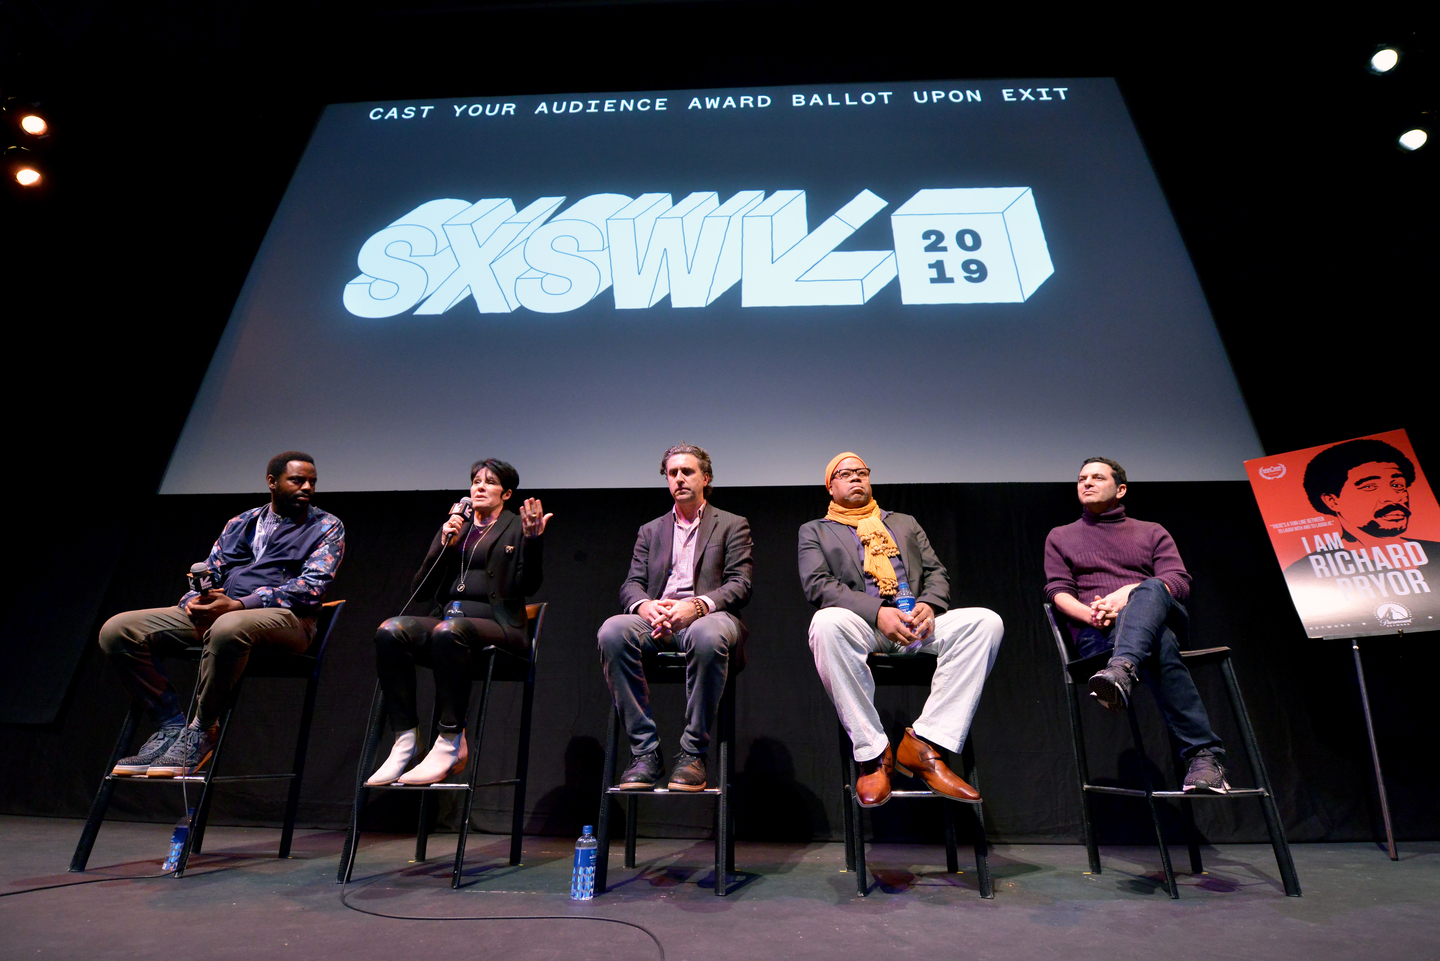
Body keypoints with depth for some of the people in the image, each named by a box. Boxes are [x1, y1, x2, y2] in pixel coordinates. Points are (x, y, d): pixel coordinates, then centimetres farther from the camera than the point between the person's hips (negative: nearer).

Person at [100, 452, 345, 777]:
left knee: (228, 628, -39)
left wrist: (239, 605, -18)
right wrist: (194, 601, -6)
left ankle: (202, 732, -17)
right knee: (117, 630, -8)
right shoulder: (240, 524, 22)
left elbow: (311, 588, -9)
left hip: (284, 617, -6)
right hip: (220, 611, 6)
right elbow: (208, 574, 19)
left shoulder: (326, 527, 5)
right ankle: (172, 726, -7)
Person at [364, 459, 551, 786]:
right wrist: (444, 544, 2)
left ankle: (451, 743, -28)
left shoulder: (516, 529, 11)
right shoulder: (453, 528, 22)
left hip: (493, 623, -4)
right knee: (390, 630, -25)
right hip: (443, 618, 5)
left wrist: (533, 539, -16)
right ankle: (406, 739, -22)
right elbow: (419, 590, 15)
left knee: (448, 631, -37)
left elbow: (528, 586, -3)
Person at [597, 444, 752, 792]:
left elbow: (740, 586, 1)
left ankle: (693, 754, -22)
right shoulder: (650, 531, 24)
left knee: (707, 634, -39)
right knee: (612, 630, -30)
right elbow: (631, 585, 13)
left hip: (708, 617, -3)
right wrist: (644, 606, -14)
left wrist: (697, 606, -19)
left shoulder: (733, 526, 15)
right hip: (656, 619, 3)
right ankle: (644, 753, -22)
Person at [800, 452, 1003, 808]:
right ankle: (873, 753, -25)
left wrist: (929, 605, -7)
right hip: (862, 624, -3)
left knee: (986, 621, -23)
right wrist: (877, 612, -15)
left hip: (916, 621, 4)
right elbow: (817, 585, 0)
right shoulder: (815, 531, 17)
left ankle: (921, 745, -21)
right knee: (827, 623, -38)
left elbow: (936, 572, 19)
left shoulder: (905, 523, 29)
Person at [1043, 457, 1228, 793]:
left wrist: (1128, 594, -14)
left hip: (1163, 612, 1)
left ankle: (1122, 671, -62)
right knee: (1160, 641, -36)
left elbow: (1179, 582, 7)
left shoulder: (1153, 532, 25)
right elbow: (1058, 591, 10)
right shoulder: (1060, 537, 25)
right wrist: (1092, 613, -14)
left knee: (1150, 591, -37)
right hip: (1096, 633, 0)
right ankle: (1204, 754, -40)